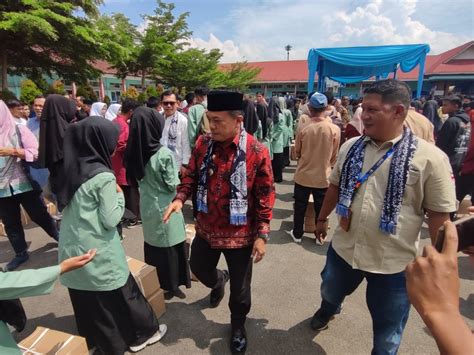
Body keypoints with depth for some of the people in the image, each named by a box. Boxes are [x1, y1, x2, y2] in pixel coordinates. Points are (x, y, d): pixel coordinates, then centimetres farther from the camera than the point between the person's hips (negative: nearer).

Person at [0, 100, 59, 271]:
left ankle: (60, 238, 27)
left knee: (40, 216, 8)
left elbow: (36, 153, -11)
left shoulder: (19, 130, -4)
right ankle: (21, 253, 27)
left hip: (25, 185, -4)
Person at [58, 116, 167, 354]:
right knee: (119, 294, 12)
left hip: (71, 247, 7)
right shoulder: (104, 176, -20)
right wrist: (119, 195, -3)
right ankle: (141, 334, 33)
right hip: (97, 252, -7)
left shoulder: (70, 169, 1)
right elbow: (110, 220, -17)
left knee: (86, 299, 22)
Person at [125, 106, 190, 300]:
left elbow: (135, 179, 7)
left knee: (153, 244, 20)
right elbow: (172, 185, -16)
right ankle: (171, 285, 27)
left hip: (147, 206, 6)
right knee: (169, 246, 11)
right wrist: (176, 176, 3)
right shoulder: (164, 154, -22)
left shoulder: (134, 152, -5)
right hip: (164, 207, -6)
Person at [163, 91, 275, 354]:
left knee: (239, 286, 16)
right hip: (206, 229, 4)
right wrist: (180, 198, -13)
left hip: (240, 234, -4)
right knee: (198, 268, 25)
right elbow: (192, 174, 6)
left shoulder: (256, 151, -18)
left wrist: (262, 234, -14)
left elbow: (265, 195, -13)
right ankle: (218, 281, 62)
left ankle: (238, 324, 47)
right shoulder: (203, 143, -6)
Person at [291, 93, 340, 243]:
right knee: (321, 209, 17)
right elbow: (334, 156, 0)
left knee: (300, 207, 16)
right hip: (323, 177, 1)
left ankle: (297, 234, 30)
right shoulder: (335, 129, -13)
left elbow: (297, 153, 1)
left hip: (303, 176, 0)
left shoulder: (304, 129, -14)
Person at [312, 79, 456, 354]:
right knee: (330, 293, 31)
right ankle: (328, 309, 67)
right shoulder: (351, 147, -2)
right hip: (343, 249, 4)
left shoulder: (430, 157, -16)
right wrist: (322, 219, 18)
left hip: (394, 263, -3)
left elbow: (441, 215, -10)